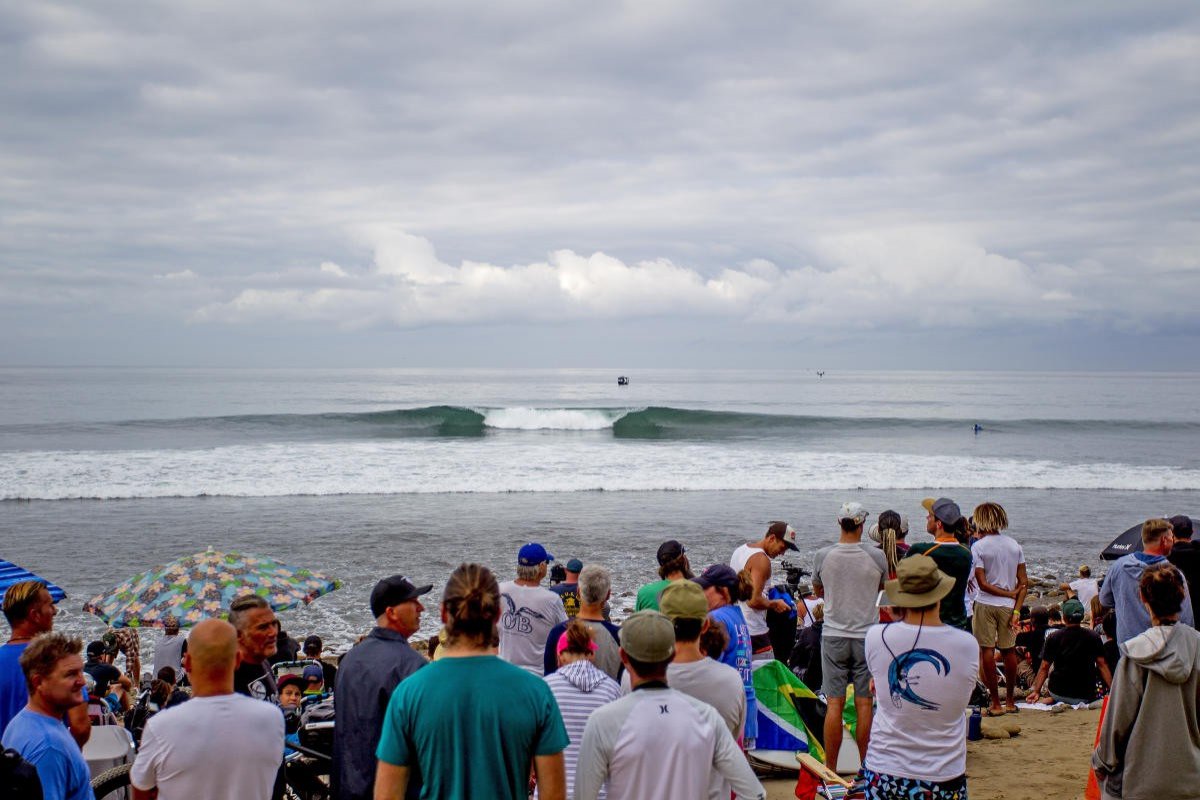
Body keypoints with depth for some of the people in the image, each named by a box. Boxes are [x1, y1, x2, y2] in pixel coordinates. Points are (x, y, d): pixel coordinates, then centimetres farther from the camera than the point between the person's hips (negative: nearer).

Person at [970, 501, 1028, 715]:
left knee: (987, 651, 1)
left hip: (985, 604, -4)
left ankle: (996, 703, 1)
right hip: (1008, 606, 4)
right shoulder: (1014, 545, 4)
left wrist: (1010, 593, -5)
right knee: (1009, 651, 11)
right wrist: (1017, 610, -2)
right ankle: (1011, 701, 19)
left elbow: (983, 584, -13)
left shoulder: (978, 547, -8)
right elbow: (1024, 582, 1)